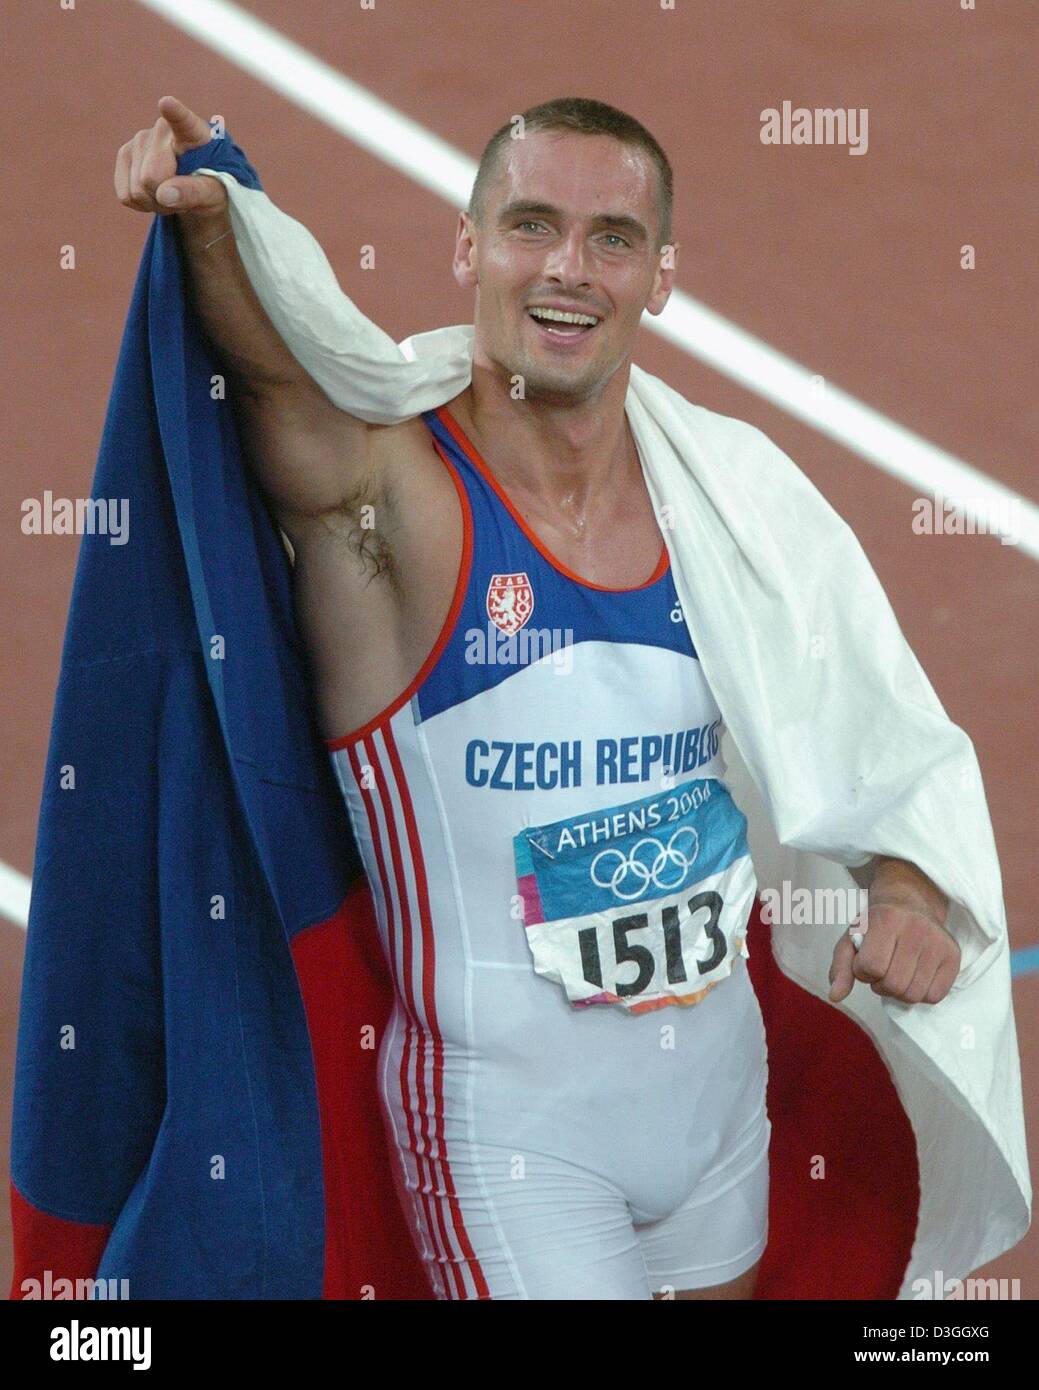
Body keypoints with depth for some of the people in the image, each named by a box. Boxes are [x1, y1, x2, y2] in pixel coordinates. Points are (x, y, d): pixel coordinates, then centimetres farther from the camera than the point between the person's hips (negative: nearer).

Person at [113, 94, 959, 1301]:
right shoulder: (389, 492, -16)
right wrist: (211, 222, -55)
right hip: (510, 1107, -6)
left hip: (720, 1070, 6)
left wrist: (903, 890, -8)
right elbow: (280, 376, -36)